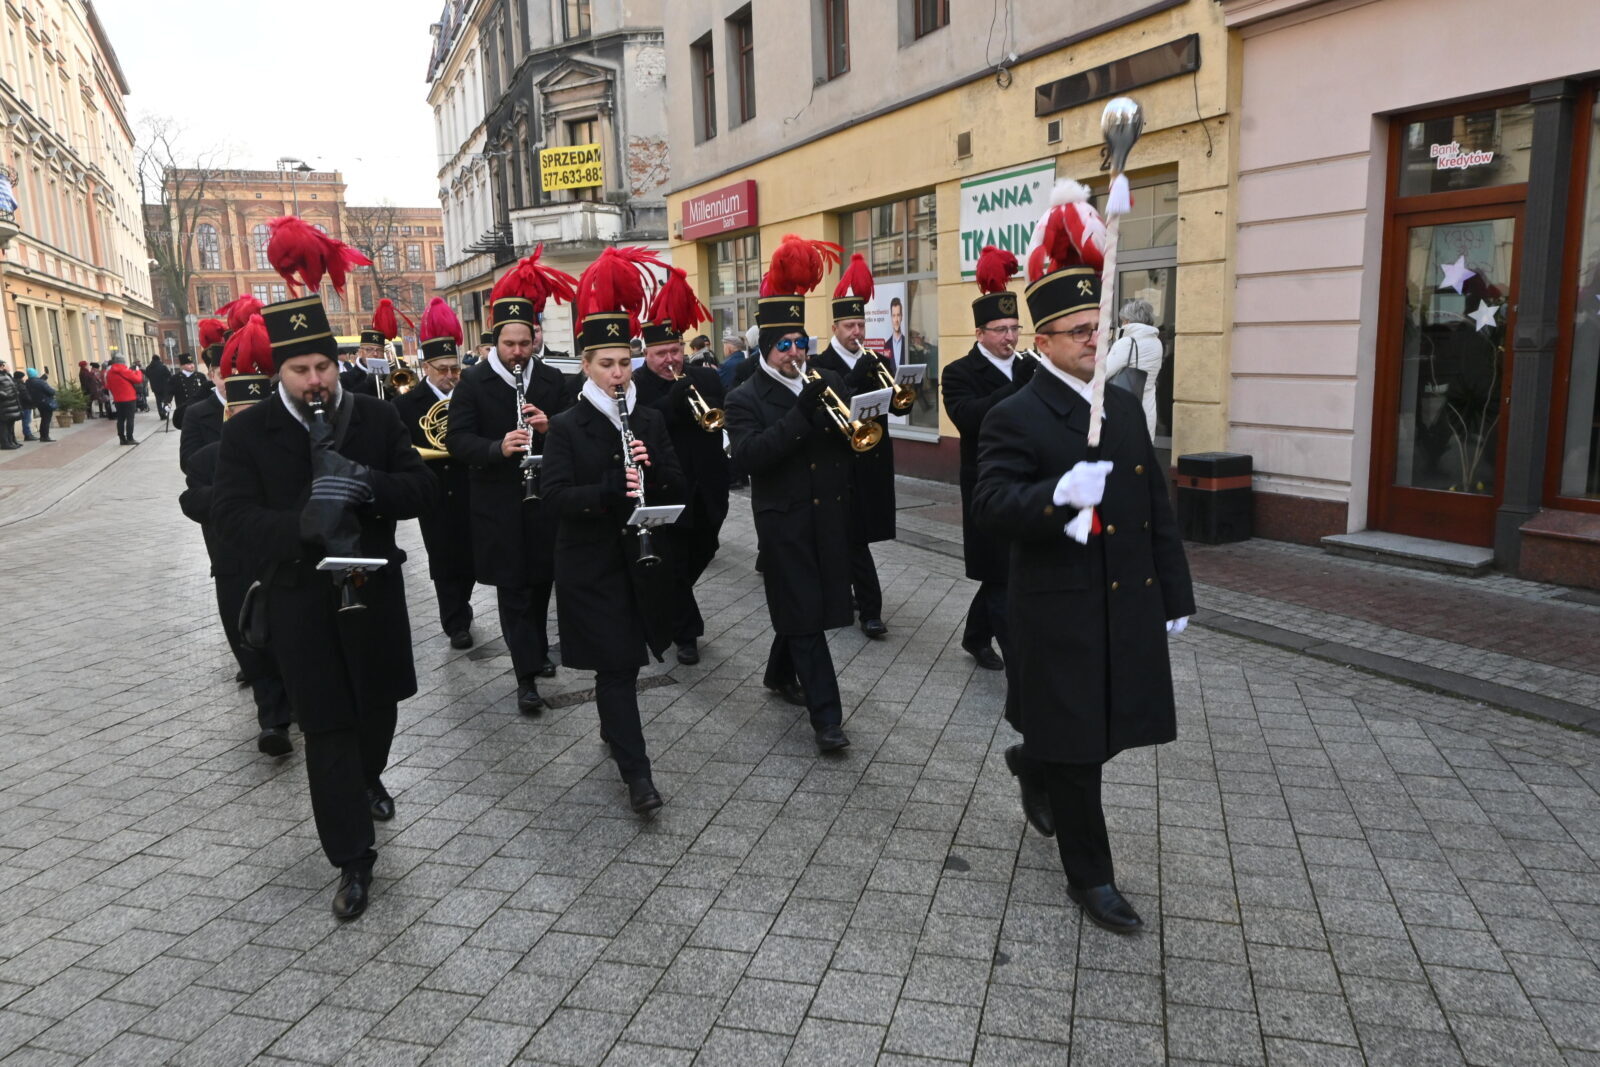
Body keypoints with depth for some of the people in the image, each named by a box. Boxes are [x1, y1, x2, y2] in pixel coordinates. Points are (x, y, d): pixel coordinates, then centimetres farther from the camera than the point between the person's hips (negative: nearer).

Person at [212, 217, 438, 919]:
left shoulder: (376, 418, -1)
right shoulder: (247, 433, -5)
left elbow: (423, 488, -4)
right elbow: (231, 514, -13)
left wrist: (370, 485, -26)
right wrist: (302, 523, -33)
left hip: (374, 588, 2)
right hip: (300, 598, -2)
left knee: (378, 701, 19)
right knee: (326, 726, 0)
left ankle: (368, 779, 50)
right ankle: (352, 857, 9)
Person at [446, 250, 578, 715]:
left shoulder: (553, 381, 2)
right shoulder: (473, 382, -4)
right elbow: (457, 439, -10)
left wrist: (549, 427, -18)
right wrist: (498, 448, -28)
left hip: (546, 499, 3)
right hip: (499, 505, -3)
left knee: (541, 580, 16)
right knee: (512, 588, -1)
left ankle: (537, 649, 36)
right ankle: (527, 675, 2)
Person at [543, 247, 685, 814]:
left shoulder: (649, 420, 5)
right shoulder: (566, 426, -6)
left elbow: (677, 487, 5)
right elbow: (555, 494, -16)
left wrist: (652, 466, -16)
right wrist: (612, 489, -30)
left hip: (640, 557, 4)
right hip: (590, 564, -4)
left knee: (621, 660, 16)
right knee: (617, 663, -5)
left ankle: (612, 728, 41)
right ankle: (636, 771, -1)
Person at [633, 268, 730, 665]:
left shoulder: (706, 378, 6)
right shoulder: (636, 386, -10)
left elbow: (719, 417, -2)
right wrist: (678, 392, -28)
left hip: (706, 491, 6)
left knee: (701, 555, 20)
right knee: (674, 563, 3)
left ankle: (669, 613, 45)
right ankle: (686, 632, 16)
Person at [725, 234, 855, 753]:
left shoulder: (827, 382, 8)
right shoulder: (745, 398, -5)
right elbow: (748, 455, -21)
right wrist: (800, 413, -27)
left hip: (828, 514, 5)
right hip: (783, 521, -4)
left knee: (801, 605, 17)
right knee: (803, 612, -2)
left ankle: (780, 673, 41)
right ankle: (826, 715, 1)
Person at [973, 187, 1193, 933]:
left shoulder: (1125, 408, 10)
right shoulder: (1015, 418, -10)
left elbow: (1158, 508, 13)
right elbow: (990, 503, -23)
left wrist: (1175, 594, 12)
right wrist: (1058, 494, -40)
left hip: (1131, 606, 6)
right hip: (1062, 613, -6)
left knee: (1105, 730, 18)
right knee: (1077, 747, 6)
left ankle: (1034, 766, 49)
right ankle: (1090, 878, 23)